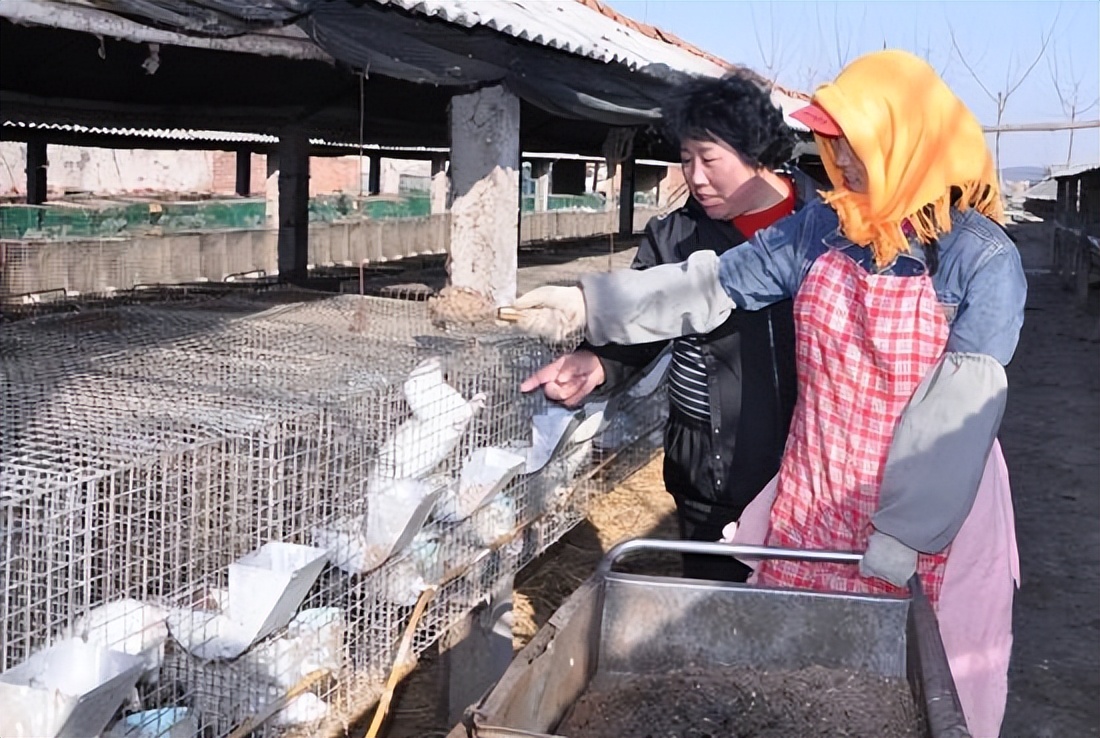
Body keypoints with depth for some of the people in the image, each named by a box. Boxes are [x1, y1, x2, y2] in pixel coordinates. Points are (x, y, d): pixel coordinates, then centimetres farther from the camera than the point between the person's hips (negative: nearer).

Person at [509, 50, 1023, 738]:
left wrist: (904, 533, -20)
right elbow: (712, 285, 3)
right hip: (814, 503, 5)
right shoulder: (823, 228, 0)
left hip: (931, 510, -4)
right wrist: (591, 304, -4)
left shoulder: (983, 257, -15)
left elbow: (960, 408, -18)